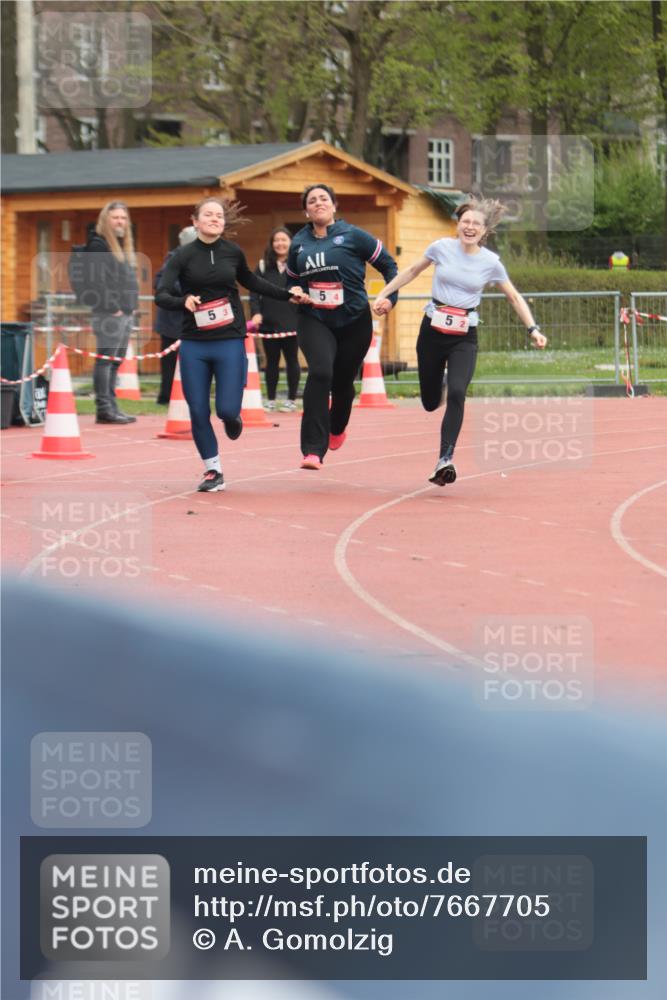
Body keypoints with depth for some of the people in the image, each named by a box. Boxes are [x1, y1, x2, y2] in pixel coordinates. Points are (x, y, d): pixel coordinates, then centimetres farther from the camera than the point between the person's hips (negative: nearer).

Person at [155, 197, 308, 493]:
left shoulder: (233, 252, 4)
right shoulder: (183, 256, -3)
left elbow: (250, 281, 24)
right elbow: (161, 295, -12)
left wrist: (286, 295, 24)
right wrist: (183, 301, -31)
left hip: (230, 341, 0)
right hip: (194, 344, 0)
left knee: (226, 409, -9)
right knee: (198, 412, -1)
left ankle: (232, 417, 29)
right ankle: (213, 472, 15)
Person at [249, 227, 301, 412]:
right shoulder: (263, 266, 6)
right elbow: (254, 292, 4)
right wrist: (256, 312, -10)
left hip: (292, 322, -1)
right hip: (268, 323, 1)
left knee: (292, 360, 7)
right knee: (272, 361, 8)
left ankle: (292, 399, 15)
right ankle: (270, 400, 15)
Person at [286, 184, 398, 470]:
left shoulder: (352, 236, -3)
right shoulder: (299, 243, 6)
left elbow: (388, 265, 4)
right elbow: (291, 279, 23)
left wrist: (390, 298, -6)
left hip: (353, 320, -1)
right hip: (314, 320, 1)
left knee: (342, 381, 10)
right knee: (320, 372, -23)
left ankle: (337, 428, 47)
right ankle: (313, 450, -26)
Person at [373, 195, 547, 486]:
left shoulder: (491, 262, -2)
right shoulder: (442, 247, -2)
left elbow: (514, 297, 10)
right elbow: (413, 271, 14)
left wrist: (533, 328, 2)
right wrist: (384, 294, 12)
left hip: (464, 336, -1)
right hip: (433, 330, 1)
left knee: (456, 394, -22)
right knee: (430, 402, 5)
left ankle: (445, 459, -24)